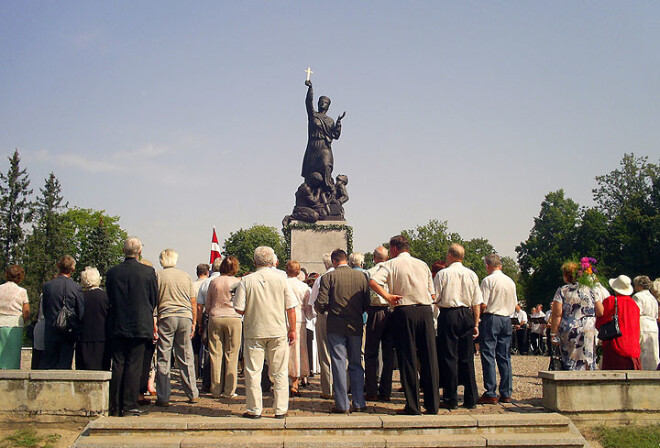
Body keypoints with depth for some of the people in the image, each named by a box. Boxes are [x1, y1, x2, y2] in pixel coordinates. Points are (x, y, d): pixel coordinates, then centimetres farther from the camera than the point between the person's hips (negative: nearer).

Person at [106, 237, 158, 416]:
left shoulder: (112, 272, 0)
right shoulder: (148, 272, -6)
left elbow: (109, 299, 6)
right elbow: (154, 300, 0)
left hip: (117, 326, 2)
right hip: (140, 326, -2)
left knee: (117, 366, 8)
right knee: (134, 366, 2)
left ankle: (115, 407, 11)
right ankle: (129, 406, 2)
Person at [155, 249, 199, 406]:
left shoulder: (158, 276, 1)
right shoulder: (186, 276, 9)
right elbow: (193, 303, 9)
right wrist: (193, 323, 14)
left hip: (166, 317, -2)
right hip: (185, 317, 3)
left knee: (163, 359, 2)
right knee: (186, 358, 10)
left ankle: (163, 397, 3)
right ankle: (192, 394, 14)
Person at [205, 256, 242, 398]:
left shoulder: (213, 282, 5)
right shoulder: (237, 282, -3)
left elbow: (207, 305, 11)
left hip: (215, 318, 2)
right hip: (233, 318, -2)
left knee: (215, 354, 6)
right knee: (231, 355, 3)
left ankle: (216, 390, 10)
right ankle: (229, 390, 4)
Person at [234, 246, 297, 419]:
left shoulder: (246, 280, -5)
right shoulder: (281, 279, -2)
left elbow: (239, 309, -6)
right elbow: (291, 308, -1)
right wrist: (292, 330, 9)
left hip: (254, 332, -1)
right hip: (278, 332, 1)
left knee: (253, 372, 7)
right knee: (279, 373, 9)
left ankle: (254, 409, 10)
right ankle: (280, 409, 12)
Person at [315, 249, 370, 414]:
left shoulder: (328, 277, -8)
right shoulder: (361, 276, 1)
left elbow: (321, 304, -11)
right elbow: (367, 304, 3)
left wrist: (321, 308, 12)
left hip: (336, 327, -3)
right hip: (356, 326, 3)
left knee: (339, 364, 2)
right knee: (356, 364, 12)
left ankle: (342, 404, 3)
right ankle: (359, 403, 14)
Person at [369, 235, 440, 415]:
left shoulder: (391, 264, 4)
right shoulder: (423, 265, 17)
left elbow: (373, 281, -14)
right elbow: (433, 295, 17)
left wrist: (387, 296, -7)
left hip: (404, 311, -3)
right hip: (426, 311, 4)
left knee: (408, 358, 1)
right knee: (429, 357, 6)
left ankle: (413, 406, 2)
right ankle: (432, 405, 10)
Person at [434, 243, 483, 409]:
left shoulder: (442, 274, -6)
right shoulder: (471, 274, 6)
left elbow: (434, 299, -6)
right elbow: (477, 302, 7)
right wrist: (476, 324, 12)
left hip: (448, 315, -4)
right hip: (467, 315, 4)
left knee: (449, 357, 1)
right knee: (467, 358, 9)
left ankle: (451, 399, 2)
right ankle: (470, 398, 12)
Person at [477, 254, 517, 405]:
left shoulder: (488, 280, -9)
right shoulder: (510, 281, 10)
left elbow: (483, 305, -13)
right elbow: (514, 304, 13)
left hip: (491, 318, -6)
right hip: (507, 319, 6)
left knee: (488, 356, -3)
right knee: (504, 357, 10)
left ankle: (490, 394, -5)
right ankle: (506, 393, 13)